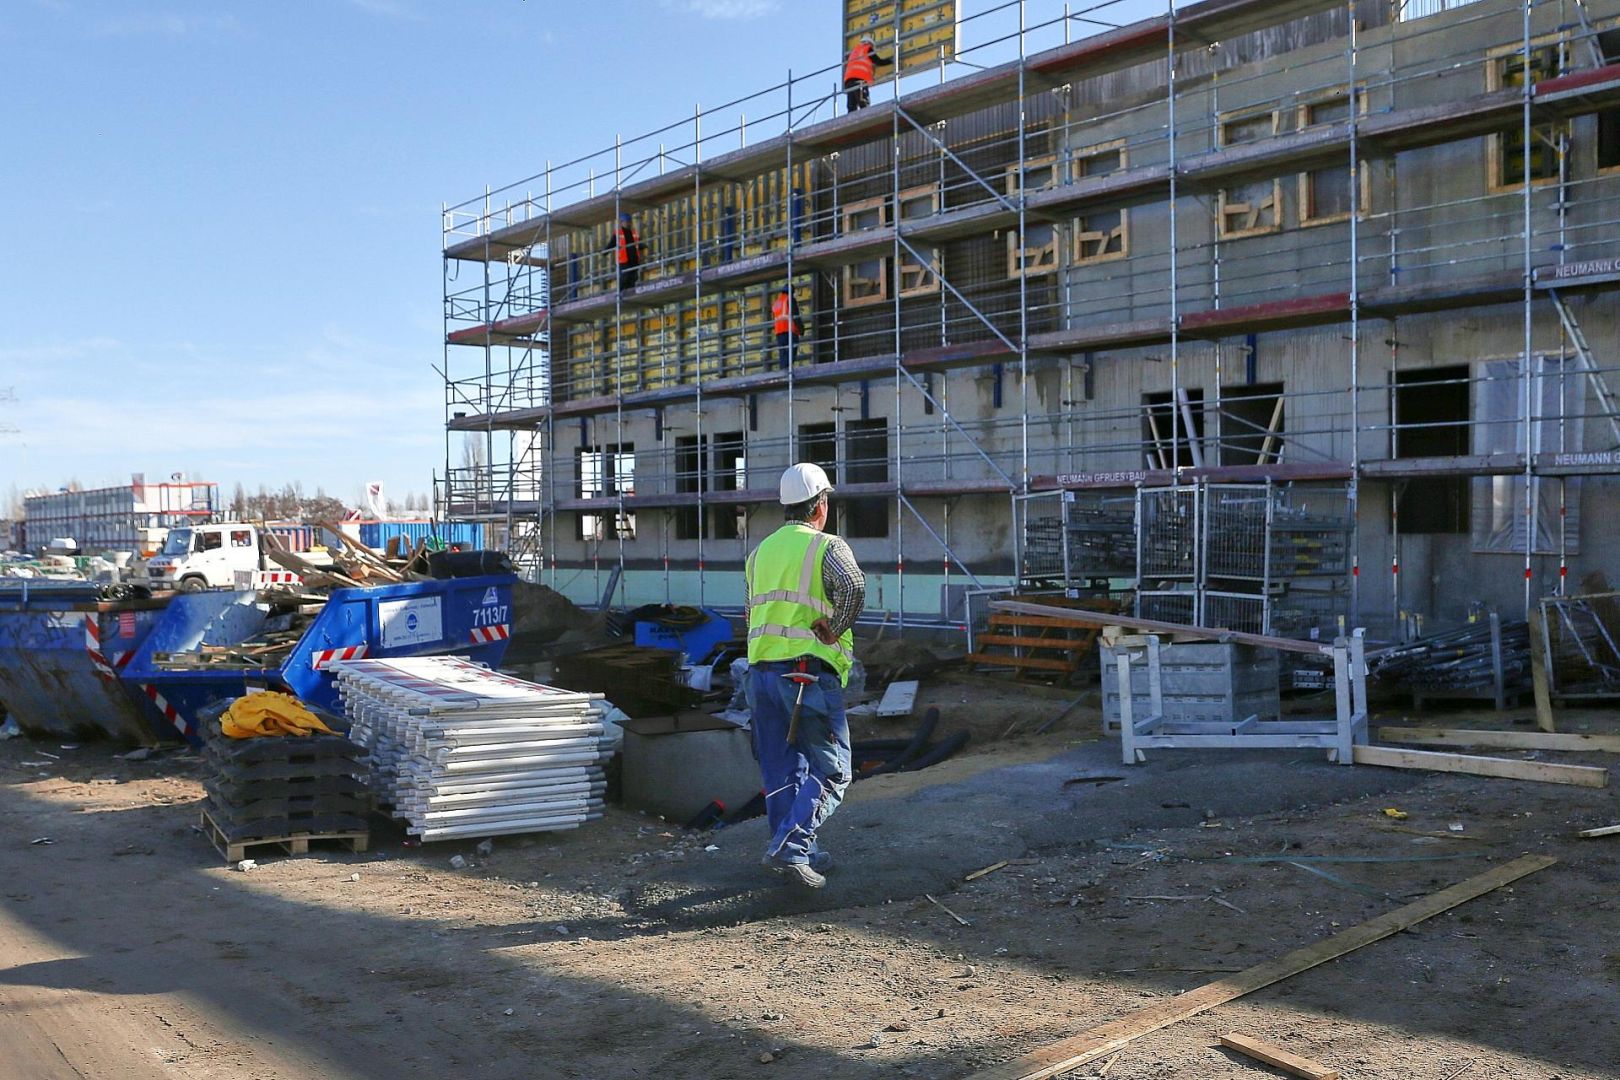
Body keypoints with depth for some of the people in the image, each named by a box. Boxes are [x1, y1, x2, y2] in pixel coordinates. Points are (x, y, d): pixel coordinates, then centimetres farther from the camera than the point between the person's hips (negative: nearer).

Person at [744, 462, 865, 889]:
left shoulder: (761, 550, 17)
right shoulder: (827, 546, -5)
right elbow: (854, 586, -25)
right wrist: (834, 630, -13)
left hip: (761, 672, 7)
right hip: (810, 672, -7)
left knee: (782, 769, 14)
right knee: (831, 771, 1)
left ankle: (798, 853, 21)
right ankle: (789, 847, -12)